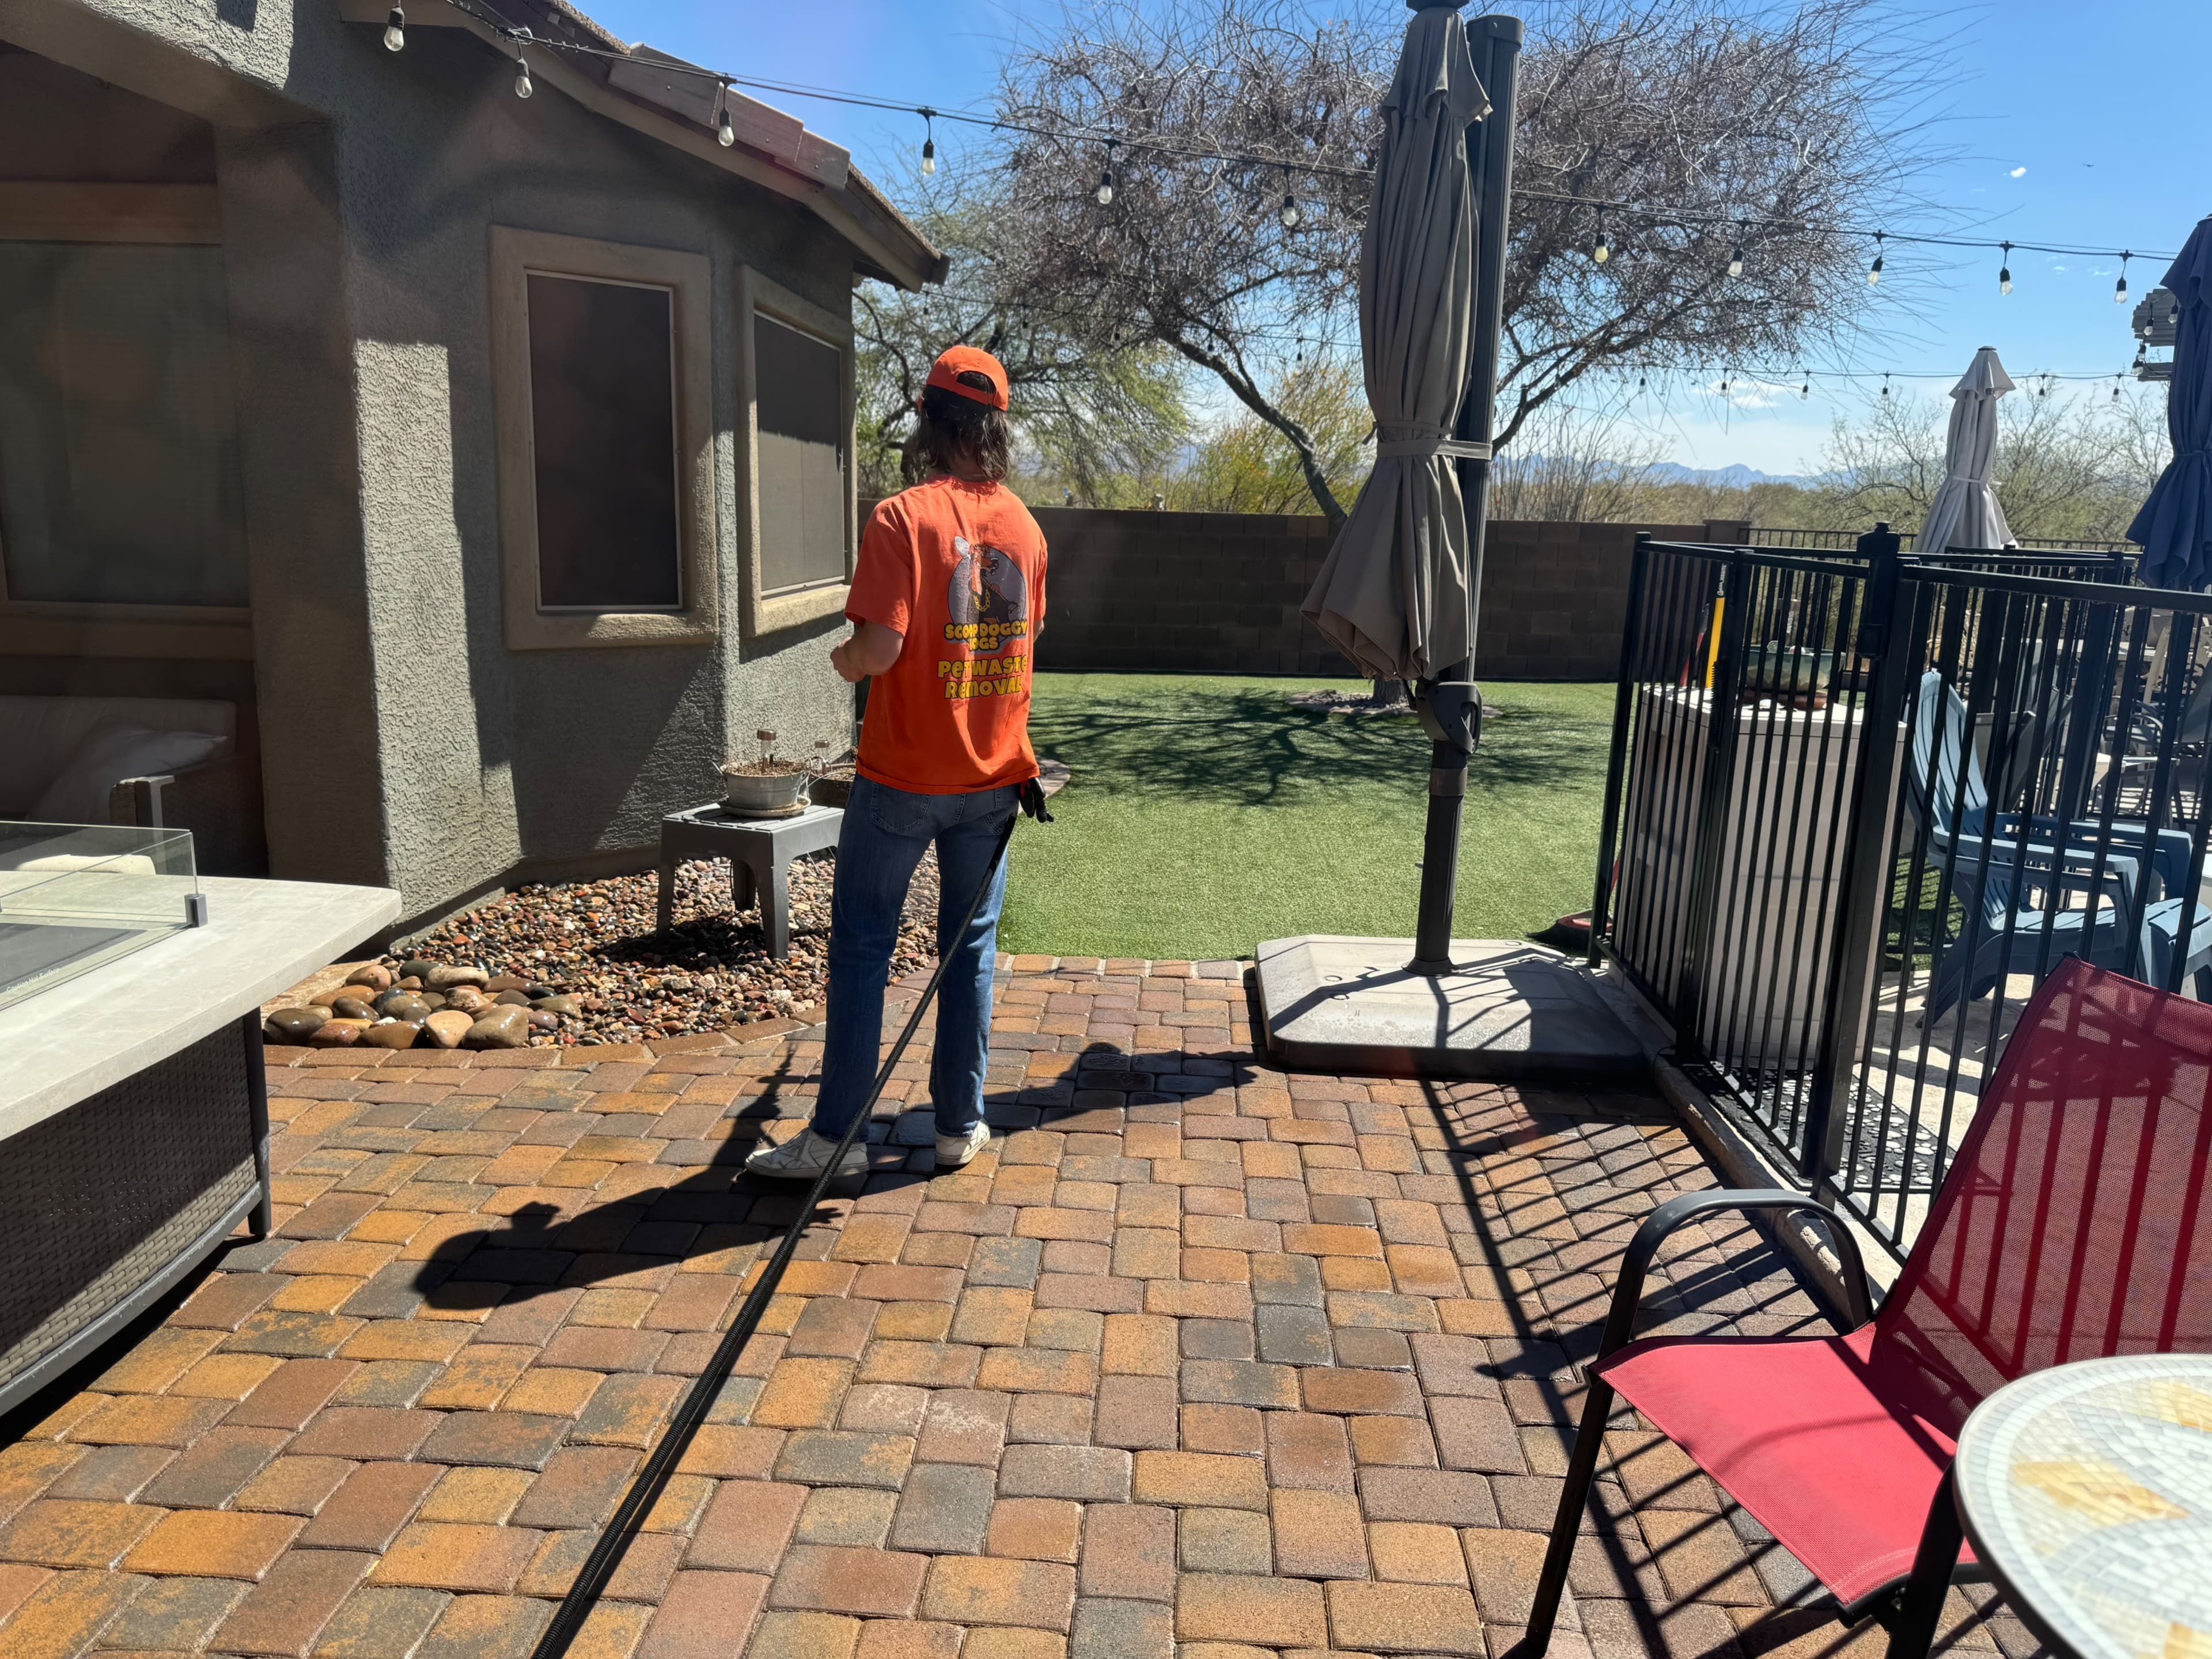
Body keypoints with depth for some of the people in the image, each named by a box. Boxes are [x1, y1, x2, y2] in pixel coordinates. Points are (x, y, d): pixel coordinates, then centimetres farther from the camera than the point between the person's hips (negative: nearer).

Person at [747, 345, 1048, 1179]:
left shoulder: (902, 517, -14)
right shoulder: (1025, 525, 4)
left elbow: (879, 649, -22)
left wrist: (842, 658, 0)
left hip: (903, 774, -5)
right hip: (994, 775, 5)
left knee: (861, 946, 6)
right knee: (970, 947, 13)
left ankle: (836, 1132, 12)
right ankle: (961, 1124, 21)